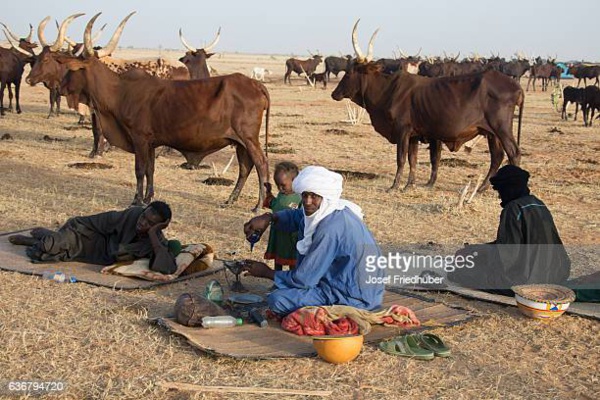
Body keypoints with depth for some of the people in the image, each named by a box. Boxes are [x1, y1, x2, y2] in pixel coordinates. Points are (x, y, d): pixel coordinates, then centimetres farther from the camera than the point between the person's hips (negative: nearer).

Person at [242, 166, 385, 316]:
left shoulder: (331, 228, -25)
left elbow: (303, 279, -19)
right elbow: (295, 216, 21)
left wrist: (266, 272, -4)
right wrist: (268, 217, 1)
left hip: (354, 298, -10)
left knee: (277, 299, -17)